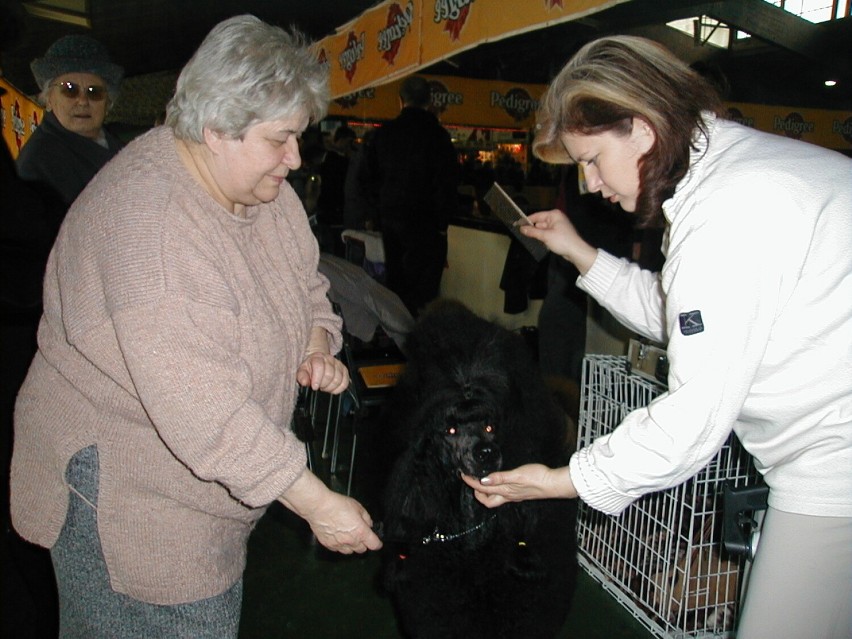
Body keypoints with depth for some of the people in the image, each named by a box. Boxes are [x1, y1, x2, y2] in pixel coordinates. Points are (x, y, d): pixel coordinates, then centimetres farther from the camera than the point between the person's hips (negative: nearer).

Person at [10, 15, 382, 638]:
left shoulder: (260, 186, -2)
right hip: (125, 496, -7)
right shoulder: (145, 217, -29)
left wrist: (317, 347, -10)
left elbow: (306, 287, 13)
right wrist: (318, 504, -26)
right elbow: (202, 410, -33)